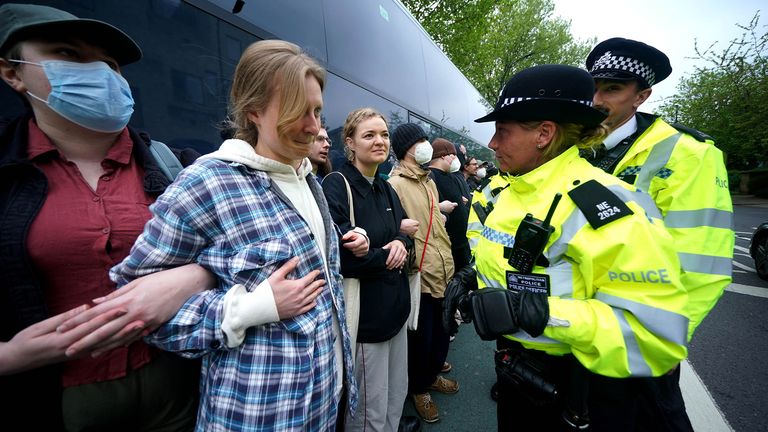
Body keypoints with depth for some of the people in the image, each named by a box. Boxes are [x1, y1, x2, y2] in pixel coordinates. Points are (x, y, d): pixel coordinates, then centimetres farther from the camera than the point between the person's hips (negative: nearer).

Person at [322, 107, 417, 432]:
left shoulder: (387, 189, 11)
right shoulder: (336, 186, -15)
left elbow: (405, 232, 18)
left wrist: (401, 244, -5)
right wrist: (385, 258, -13)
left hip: (395, 308, 8)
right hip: (363, 314, -8)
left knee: (397, 397, 22)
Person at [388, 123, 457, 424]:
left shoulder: (429, 181, 14)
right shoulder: (396, 184, -15)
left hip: (442, 271, 8)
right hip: (419, 276, -8)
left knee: (441, 332, 21)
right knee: (421, 337, 9)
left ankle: (432, 375, 46)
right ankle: (419, 388, 34)